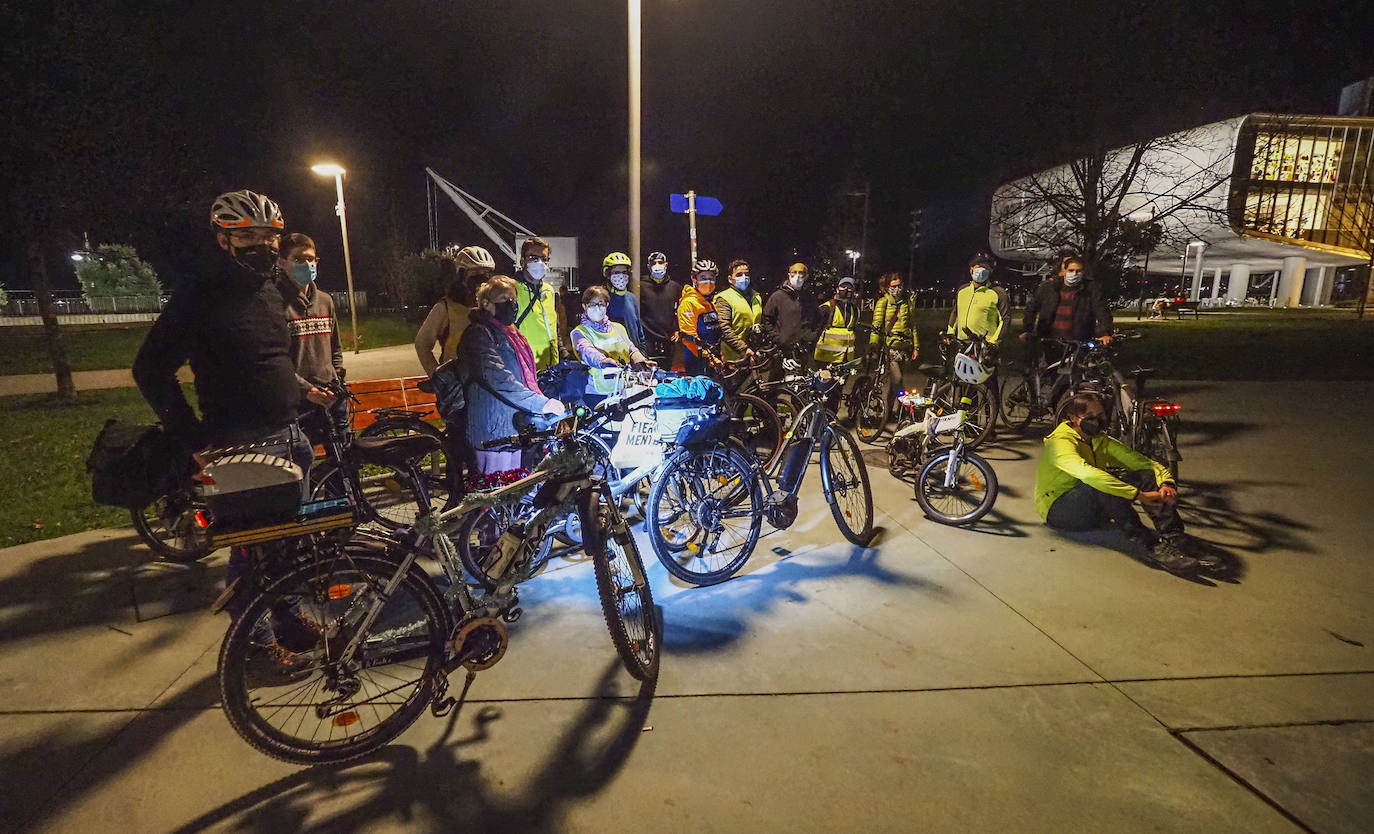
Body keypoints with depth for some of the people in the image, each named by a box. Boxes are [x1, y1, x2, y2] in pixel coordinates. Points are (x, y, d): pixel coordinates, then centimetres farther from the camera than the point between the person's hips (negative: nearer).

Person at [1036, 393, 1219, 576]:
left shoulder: (1103, 442, 6)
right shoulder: (1060, 442, -19)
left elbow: (1147, 463, 0)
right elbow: (1087, 473, -37)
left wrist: (1167, 483, -23)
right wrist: (1139, 494, -39)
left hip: (1093, 512, 7)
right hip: (1058, 511, -7)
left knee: (1146, 476, -11)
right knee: (1101, 486, -36)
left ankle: (1175, 539, -25)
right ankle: (1153, 547, -36)